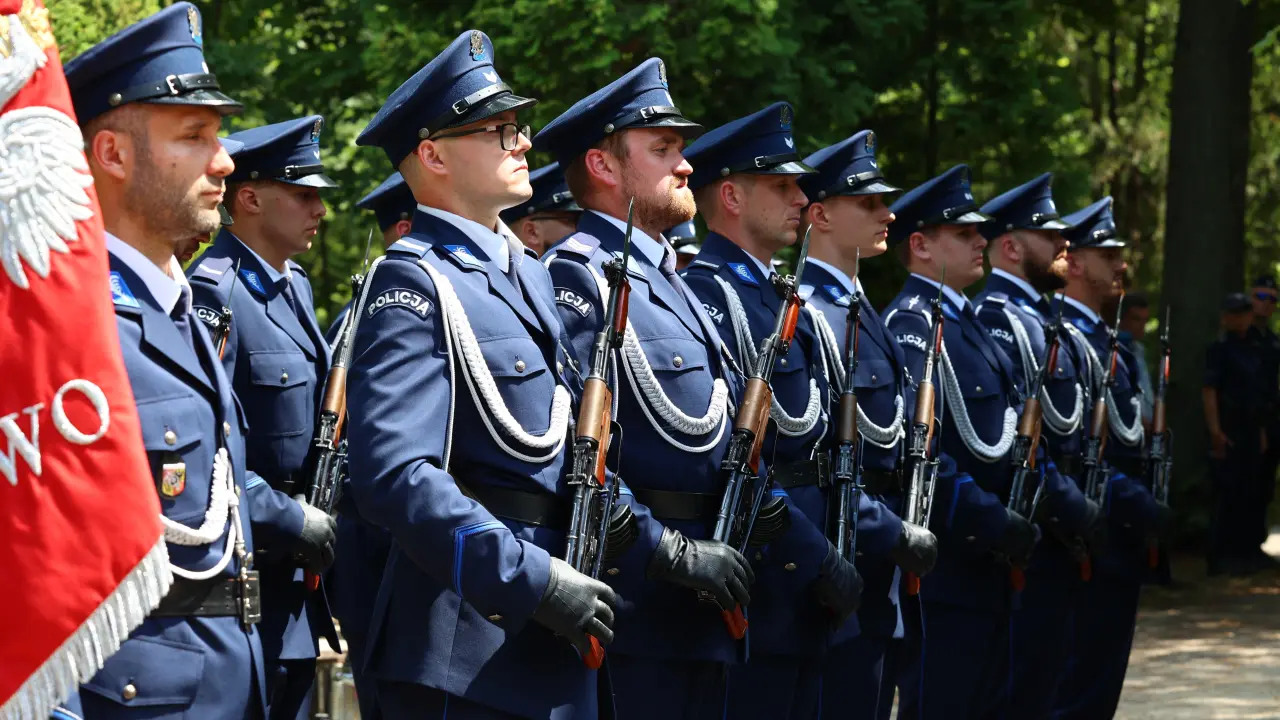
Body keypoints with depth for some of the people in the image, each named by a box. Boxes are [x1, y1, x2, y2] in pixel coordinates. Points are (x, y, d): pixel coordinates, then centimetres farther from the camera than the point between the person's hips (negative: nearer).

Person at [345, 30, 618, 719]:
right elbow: (393, 473, -23)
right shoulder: (413, 282, -12)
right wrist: (534, 580, -23)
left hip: (553, 640, 8)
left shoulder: (530, 273, 16)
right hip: (466, 647, -8)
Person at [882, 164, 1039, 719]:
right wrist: (993, 521, -23)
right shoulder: (911, 325, -14)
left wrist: (1011, 523, 11)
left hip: (987, 567, 10)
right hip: (945, 572, -10)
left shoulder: (963, 322, 17)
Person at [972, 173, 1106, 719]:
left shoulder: (1040, 319, 17)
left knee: (1044, 674, 15)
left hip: (1060, 535, 10)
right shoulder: (998, 319, -15)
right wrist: (1074, 510, -20)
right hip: (1029, 530, -10)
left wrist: (1083, 507, 12)